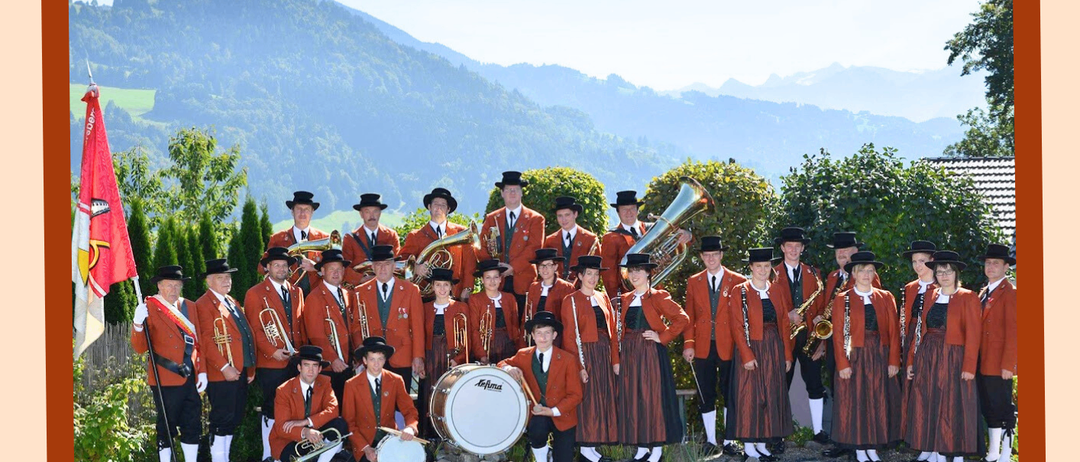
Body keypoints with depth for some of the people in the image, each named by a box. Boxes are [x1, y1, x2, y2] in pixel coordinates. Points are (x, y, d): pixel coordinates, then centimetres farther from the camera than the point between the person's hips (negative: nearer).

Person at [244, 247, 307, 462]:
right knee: (272, 408, -1)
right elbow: (254, 329, -7)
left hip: (296, 361, 5)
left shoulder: (296, 292, 15)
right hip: (270, 363, -5)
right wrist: (272, 352, -17)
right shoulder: (255, 294, -2)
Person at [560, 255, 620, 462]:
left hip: (604, 355, 6)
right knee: (588, 400, -5)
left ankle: (595, 444, 12)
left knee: (604, 399, 6)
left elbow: (611, 331, 12)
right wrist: (578, 366, -15)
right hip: (585, 354, -6)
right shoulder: (571, 301, -5)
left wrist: (615, 359, 5)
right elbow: (569, 337, -9)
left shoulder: (603, 298, 12)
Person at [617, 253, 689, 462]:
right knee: (631, 400, 4)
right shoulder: (625, 299, 14)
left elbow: (682, 319, -9)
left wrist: (662, 337, -12)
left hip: (651, 354, -5)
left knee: (653, 397, -3)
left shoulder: (658, 297, -3)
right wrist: (619, 354, 5)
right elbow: (621, 327, 19)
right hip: (629, 355, 5)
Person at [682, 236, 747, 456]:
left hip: (728, 347, -2)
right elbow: (689, 316, 7)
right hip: (703, 347, 2)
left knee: (730, 395, 3)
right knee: (706, 396, 5)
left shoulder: (737, 281, 1)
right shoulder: (693, 282, 8)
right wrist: (688, 344, -2)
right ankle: (710, 440, 15)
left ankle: (729, 442, 11)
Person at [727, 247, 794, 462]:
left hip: (774, 349, 5)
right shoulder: (740, 292, -4)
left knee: (772, 395, 6)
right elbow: (737, 326, -8)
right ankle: (748, 444, 3)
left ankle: (762, 442, 15)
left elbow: (785, 323, 9)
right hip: (751, 349, -4)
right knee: (749, 395, -3)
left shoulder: (778, 290, 9)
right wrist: (747, 355, -15)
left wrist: (787, 354, 4)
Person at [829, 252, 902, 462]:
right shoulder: (842, 300, 1)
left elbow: (893, 332, 3)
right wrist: (843, 364, -11)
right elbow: (838, 335, -3)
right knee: (855, 403, 1)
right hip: (854, 358, -2)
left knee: (879, 403, 4)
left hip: (880, 358, 2)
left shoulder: (886, 298, 7)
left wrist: (894, 361, -4)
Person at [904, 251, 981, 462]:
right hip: (927, 359, 5)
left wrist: (969, 366, -15)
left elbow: (973, 334, -8)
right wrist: (911, 361, 4)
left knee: (955, 410, -2)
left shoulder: (968, 298, -2)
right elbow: (919, 331, 11)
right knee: (930, 409, 5)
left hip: (954, 361, -5)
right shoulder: (929, 297, 12)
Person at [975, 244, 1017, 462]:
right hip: (982, 362, 8)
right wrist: (975, 360, 11)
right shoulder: (984, 293, 16)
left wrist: (1008, 364, -20)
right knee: (988, 407, 13)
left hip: (998, 364, -8)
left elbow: (1013, 332, -15)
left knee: (1003, 406, -3)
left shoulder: (1009, 293, -10)